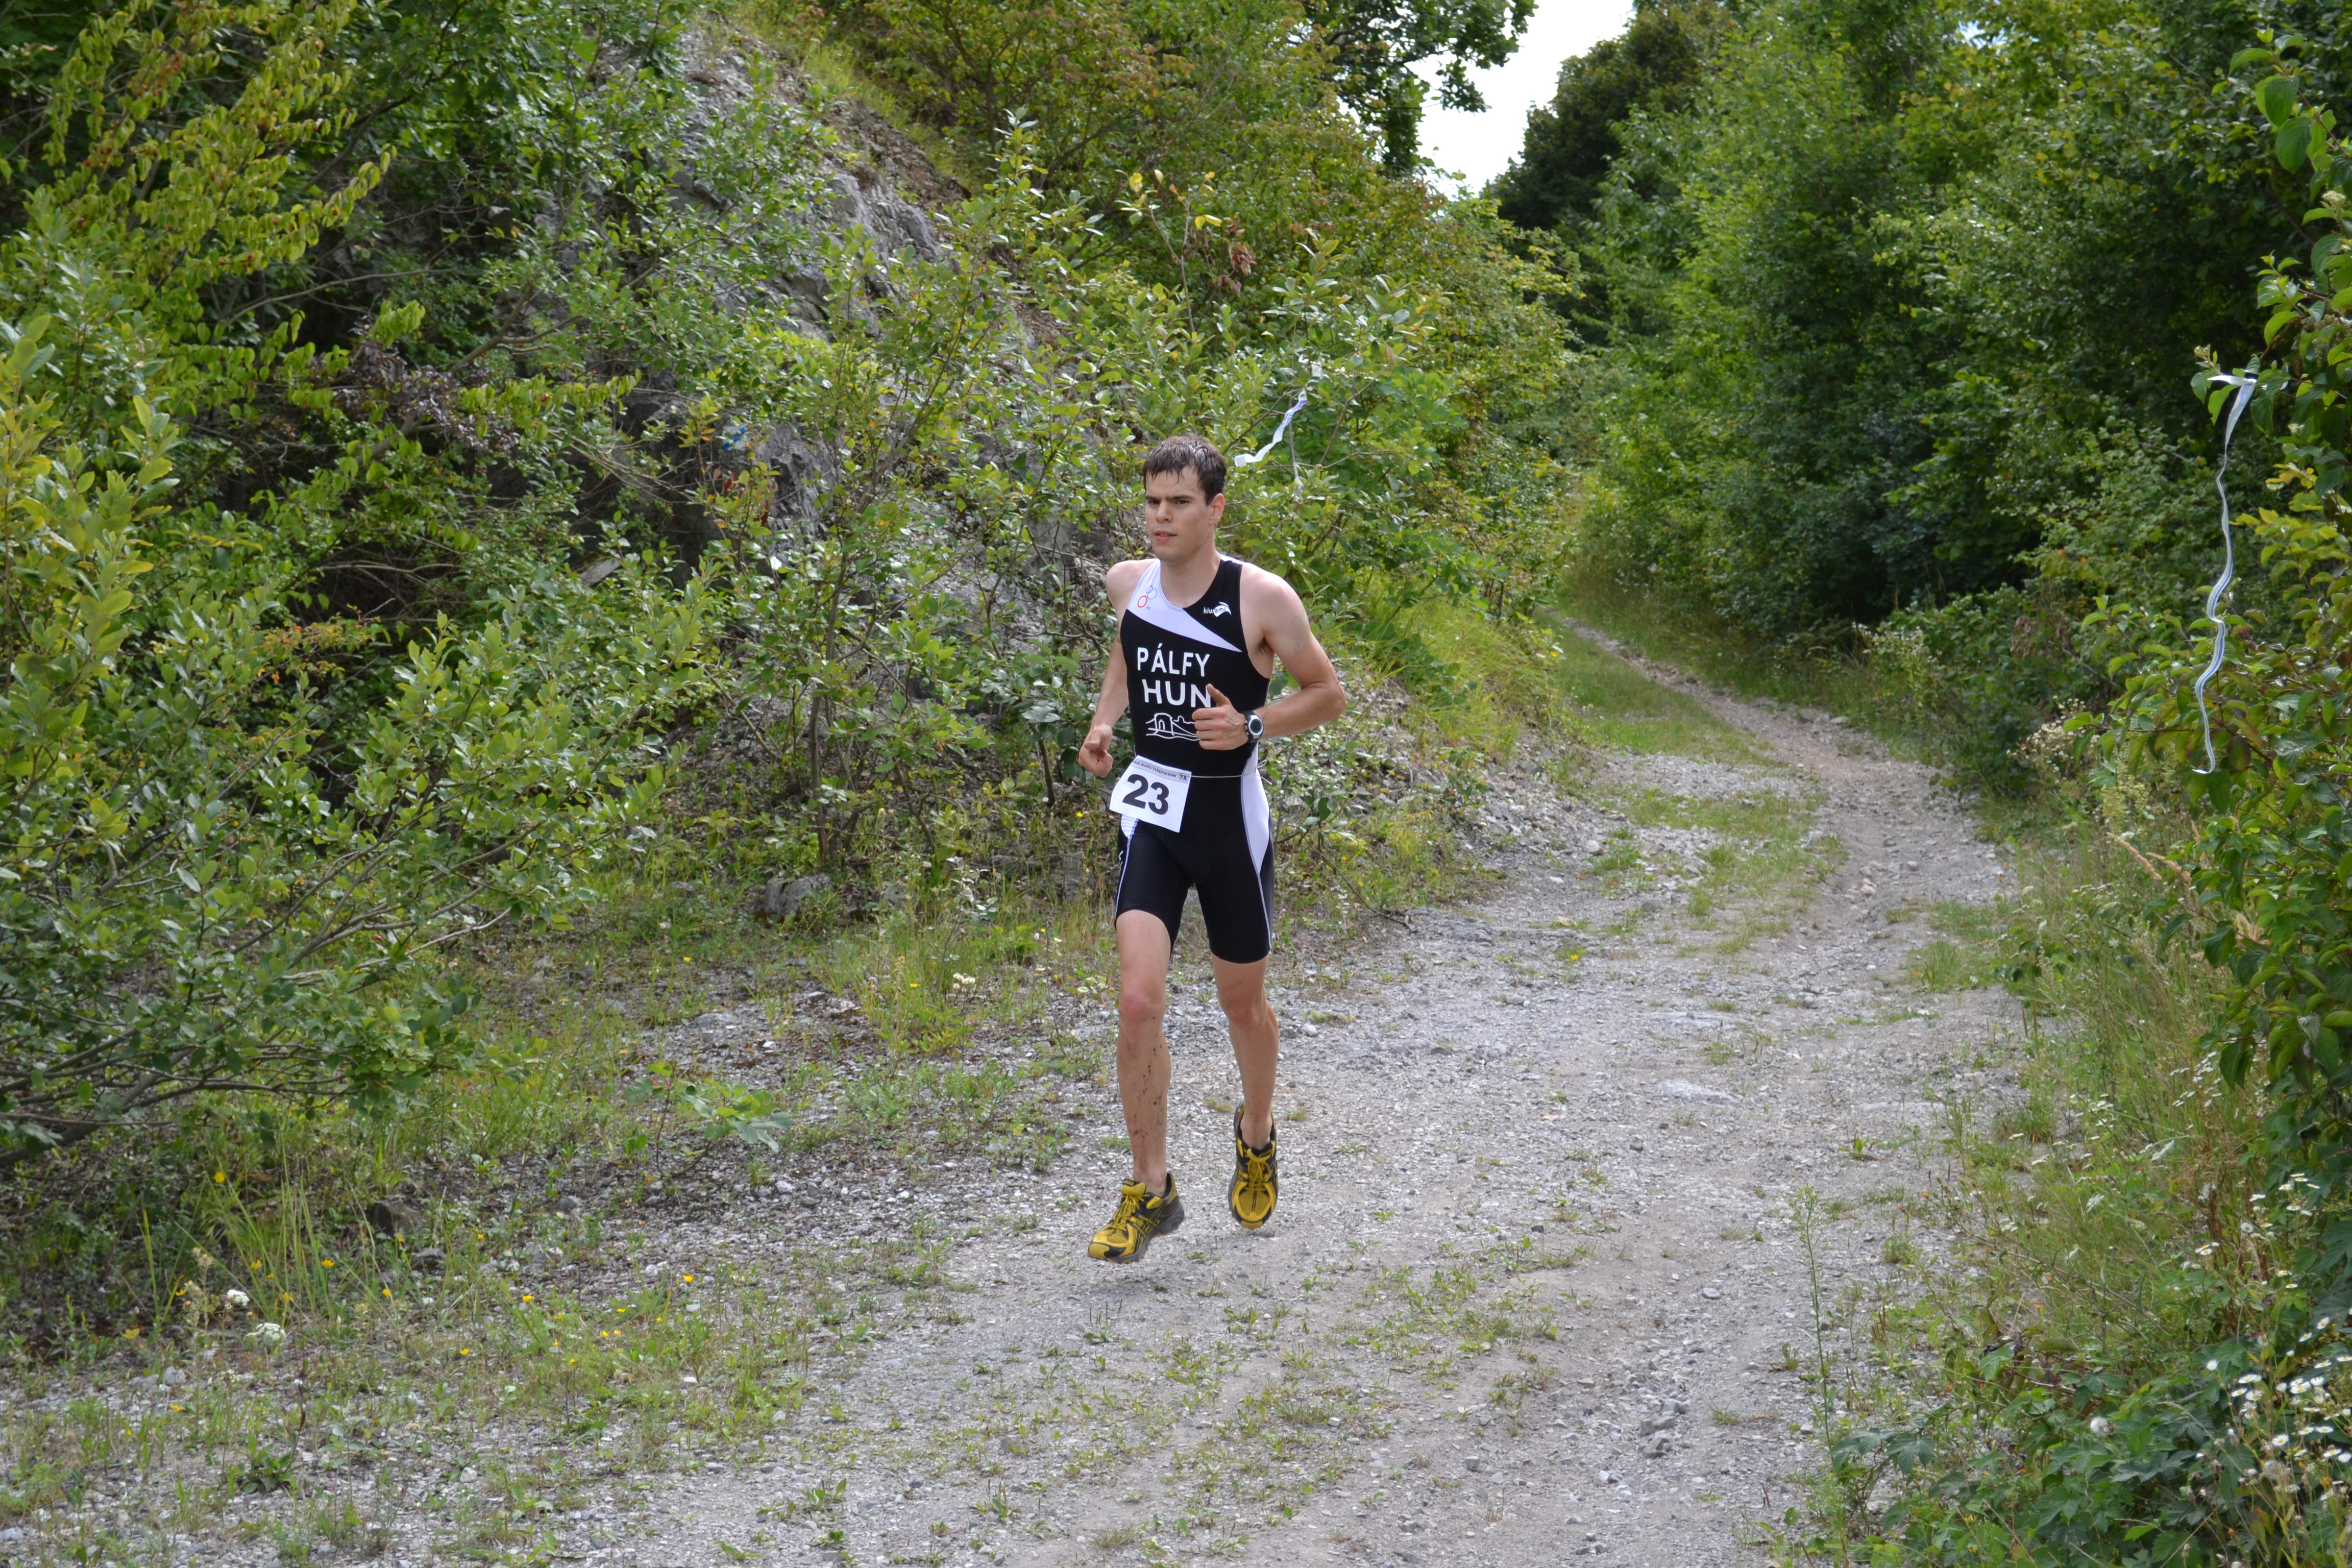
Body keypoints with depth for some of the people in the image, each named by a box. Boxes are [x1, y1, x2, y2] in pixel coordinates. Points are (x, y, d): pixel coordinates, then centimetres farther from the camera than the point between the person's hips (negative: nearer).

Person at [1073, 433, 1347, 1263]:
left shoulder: (1263, 598, -13)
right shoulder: (1128, 583, -1)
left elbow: (1328, 694, -3)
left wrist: (1251, 726, -19)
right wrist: (1104, 721, 4)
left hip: (1231, 816, -2)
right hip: (1152, 811, 2)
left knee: (1242, 1003, 15)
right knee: (1138, 1002, -14)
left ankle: (1256, 1137, 45)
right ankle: (1150, 1191, -1)